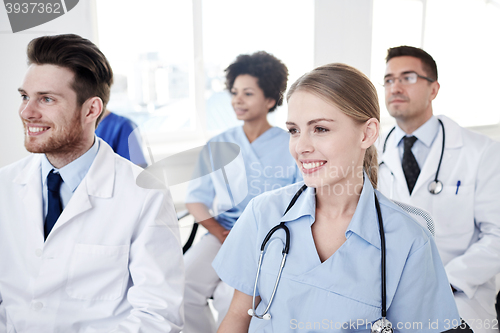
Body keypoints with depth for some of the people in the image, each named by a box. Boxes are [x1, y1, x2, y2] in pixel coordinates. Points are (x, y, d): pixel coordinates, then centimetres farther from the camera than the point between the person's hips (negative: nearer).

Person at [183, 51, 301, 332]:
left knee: (231, 294, -29)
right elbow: (196, 199, 12)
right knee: (183, 285, -22)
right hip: (224, 232, 3)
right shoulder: (218, 146, 12)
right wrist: (222, 234, -5)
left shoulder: (291, 147, 3)